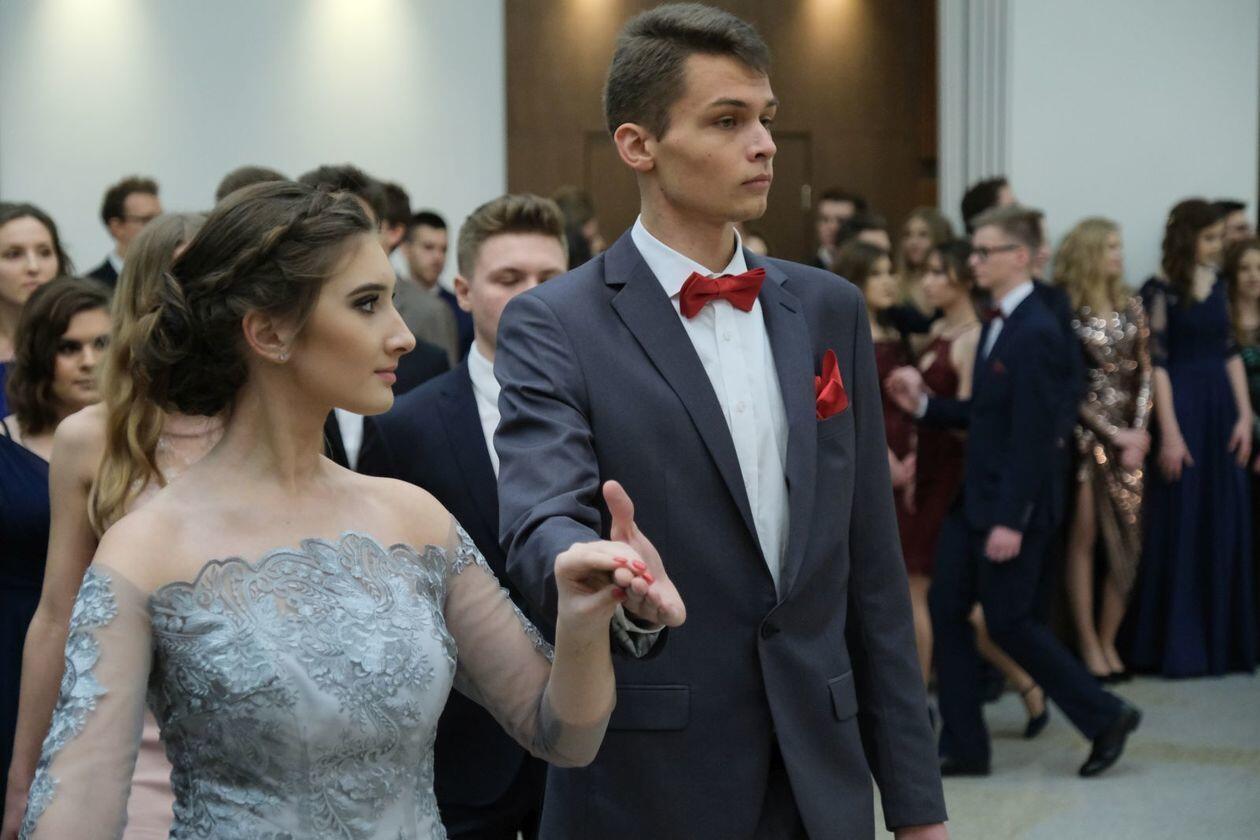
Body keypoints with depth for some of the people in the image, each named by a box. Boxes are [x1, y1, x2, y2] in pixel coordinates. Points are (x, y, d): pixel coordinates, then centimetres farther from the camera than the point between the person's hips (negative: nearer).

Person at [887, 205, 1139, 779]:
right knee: (946, 608, 8)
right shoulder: (998, 324, 11)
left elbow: (1032, 434, -22)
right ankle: (963, 747, 15)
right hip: (979, 498, 10)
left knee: (1007, 620, -1)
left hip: (1014, 505, -9)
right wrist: (924, 404, 3)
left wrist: (1011, 519, -23)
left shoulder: (1037, 333, -18)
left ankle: (1105, 717, 14)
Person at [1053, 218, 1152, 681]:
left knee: (1128, 542, 3)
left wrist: (1139, 431, -3)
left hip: (1127, 437, 5)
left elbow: (1144, 373, 9)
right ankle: (1088, 645, 8)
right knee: (1083, 539, 1)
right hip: (1085, 434, -5)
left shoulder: (1131, 308, 8)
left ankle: (1108, 640, 14)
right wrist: (1113, 434, -10)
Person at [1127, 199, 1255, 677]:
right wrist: (1169, 433, -16)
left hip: (1221, 410, 6)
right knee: (1179, 529, 0)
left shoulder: (1216, 284, 10)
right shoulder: (1160, 291, -8)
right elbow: (1156, 363, -12)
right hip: (1181, 407, -6)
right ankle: (1177, 645, 8)